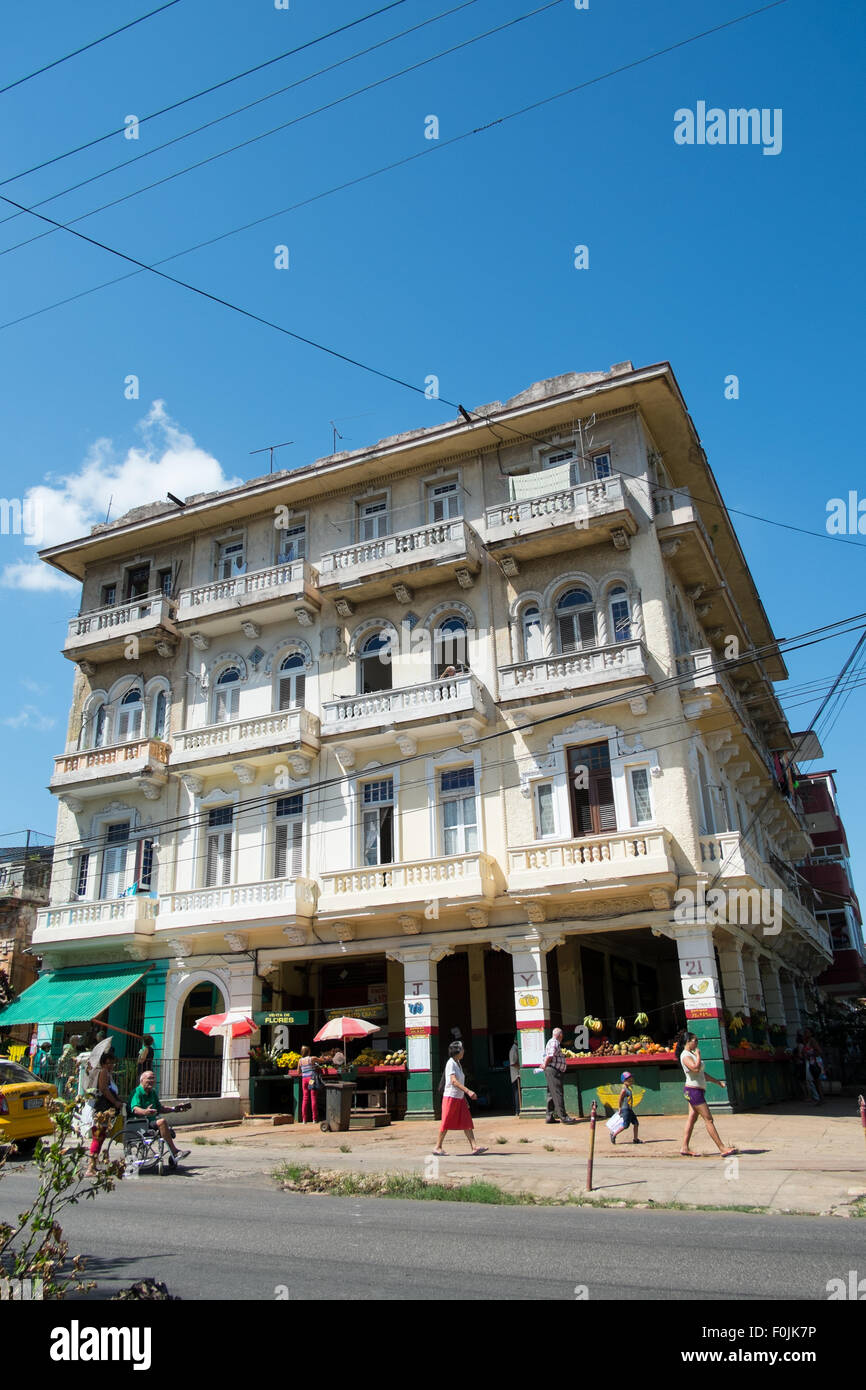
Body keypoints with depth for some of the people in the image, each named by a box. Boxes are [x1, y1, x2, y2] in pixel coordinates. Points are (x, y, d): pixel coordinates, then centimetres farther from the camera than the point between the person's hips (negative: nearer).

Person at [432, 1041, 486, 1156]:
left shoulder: (458, 1063, 14)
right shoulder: (451, 1063, -13)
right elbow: (454, 1081, -23)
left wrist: (465, 1098, 18)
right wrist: (468, 1091, -30)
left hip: (460, 1098, 8)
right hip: (450, 1096, -8)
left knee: (467, 1122, 0)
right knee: (446, 1123, -1)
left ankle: (474, 1146, -5)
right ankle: (438, 1147, 10)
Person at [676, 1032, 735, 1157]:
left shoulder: (691, 1054, 18)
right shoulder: (685, 1055, -14)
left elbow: (702, 1073, 25)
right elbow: (695, 1068, -31)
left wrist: (717, 1082, 24)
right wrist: (698, 1055, -17)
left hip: (697, 1091, 10)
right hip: (693, 1090, -10)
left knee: (692, 1119, 9)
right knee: (708, 1119, -9)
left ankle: (685, 1148, 11)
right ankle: (722, 1149, -8)